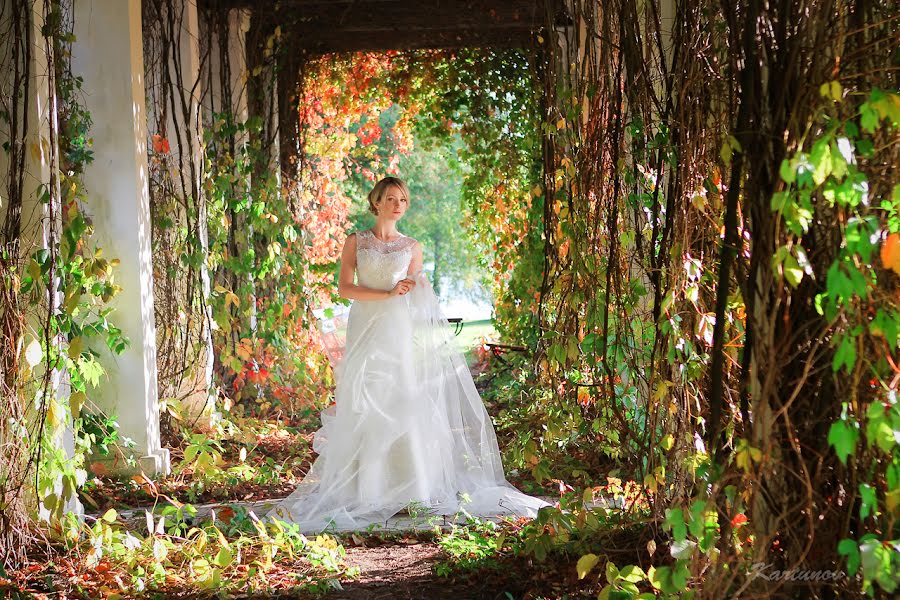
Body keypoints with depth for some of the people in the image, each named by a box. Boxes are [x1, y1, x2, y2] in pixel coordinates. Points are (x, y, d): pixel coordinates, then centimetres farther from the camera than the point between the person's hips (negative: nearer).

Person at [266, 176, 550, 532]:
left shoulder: (412, 247, 14)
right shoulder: (355, 242, 9)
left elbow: (412, 289, 10)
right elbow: (344, 288, -2)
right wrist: (387, 294, -12)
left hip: (402, 332, 1)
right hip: (366, 330, -1)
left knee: (405, 407, -7)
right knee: (366, 409, -5)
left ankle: (410, 488, -6)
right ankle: (366, 490, -3)